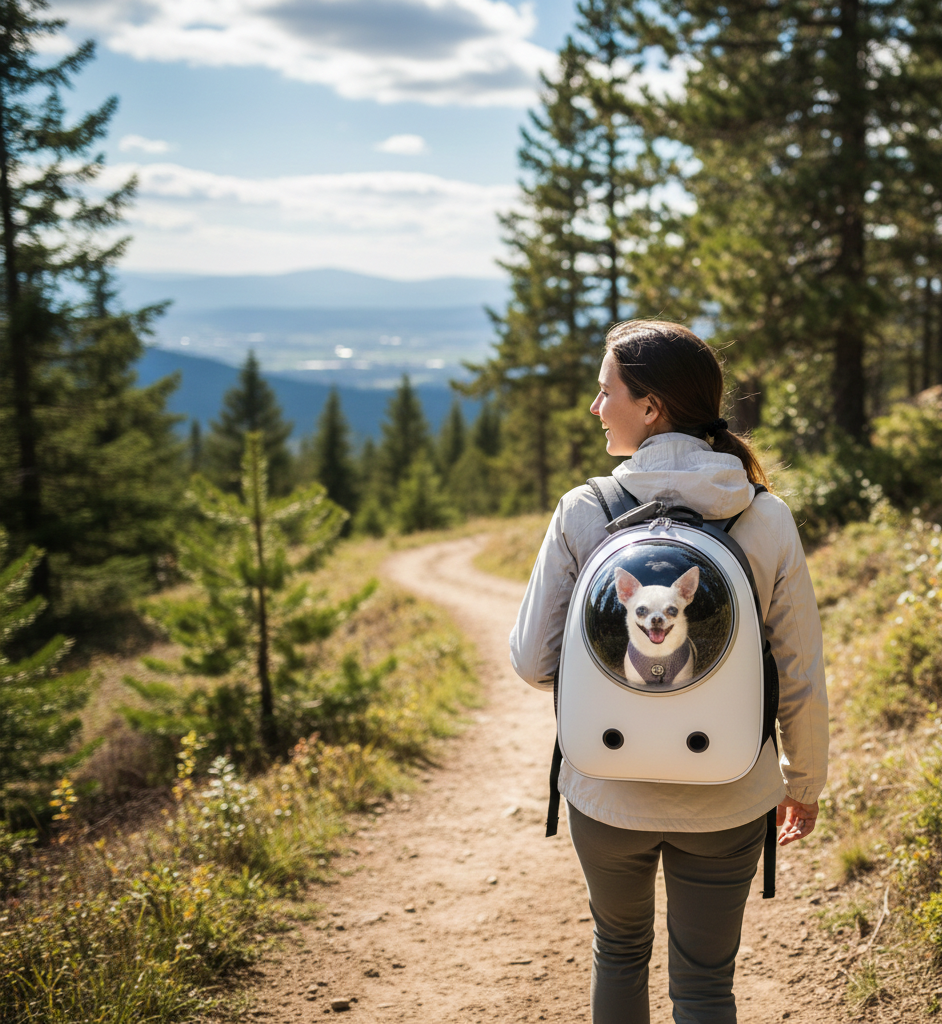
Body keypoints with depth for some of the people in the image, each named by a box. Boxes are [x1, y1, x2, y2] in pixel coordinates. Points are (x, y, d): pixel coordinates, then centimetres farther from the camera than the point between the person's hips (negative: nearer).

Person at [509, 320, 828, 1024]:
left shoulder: (584, 513, -14)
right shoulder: (768, 519, -10)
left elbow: (533, 662, -9)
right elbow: (802, 681, -4)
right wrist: (805, 781, 13)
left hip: (608, 796, 0)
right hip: (727, 804, 1)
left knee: (620, 948, 26)